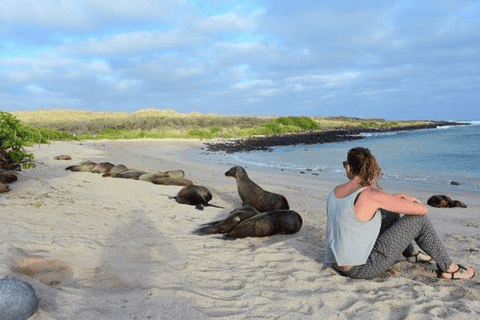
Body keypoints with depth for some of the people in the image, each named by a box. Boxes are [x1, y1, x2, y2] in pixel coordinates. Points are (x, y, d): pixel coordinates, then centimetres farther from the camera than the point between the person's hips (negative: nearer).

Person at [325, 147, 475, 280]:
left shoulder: (334, 193, 1)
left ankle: (411, 253, 48)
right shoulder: (371, 196, -20)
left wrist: (398, 197, 16)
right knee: (418, 220, 1)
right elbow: (423, 209, -13)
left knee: (391, 216, 25)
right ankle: (448, 268, 18)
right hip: (362, 269, -7)